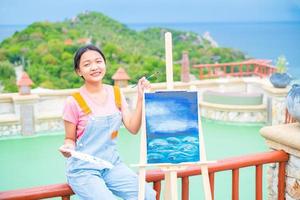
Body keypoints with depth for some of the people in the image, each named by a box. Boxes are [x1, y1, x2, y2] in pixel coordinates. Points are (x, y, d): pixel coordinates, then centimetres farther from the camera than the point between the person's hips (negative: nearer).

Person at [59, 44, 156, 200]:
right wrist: (68, 147, -24)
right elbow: (70, 139, -2)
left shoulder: (116, 94, 3)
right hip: (83, 169, -4)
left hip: (112, 164, 4)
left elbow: (133, 128, -2)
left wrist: (140, 99, -9)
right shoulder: (74, 101, -11)